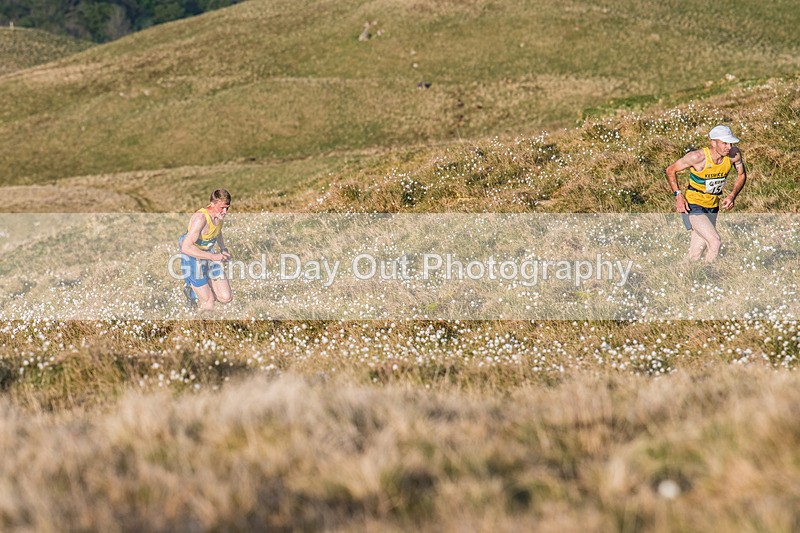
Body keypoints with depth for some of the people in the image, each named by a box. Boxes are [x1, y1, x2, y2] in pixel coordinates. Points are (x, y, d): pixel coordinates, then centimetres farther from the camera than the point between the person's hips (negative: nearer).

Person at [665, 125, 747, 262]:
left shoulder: (734, 154, -10)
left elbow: (742, 175, 10)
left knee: (696, 253, 8)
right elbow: (671, 170, -9)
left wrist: (732, 196, -6)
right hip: (693, 205, -5)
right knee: (715, 242, -21)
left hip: (713, 207, 5)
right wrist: (678, 195, -17)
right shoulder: (698, 157, -22)